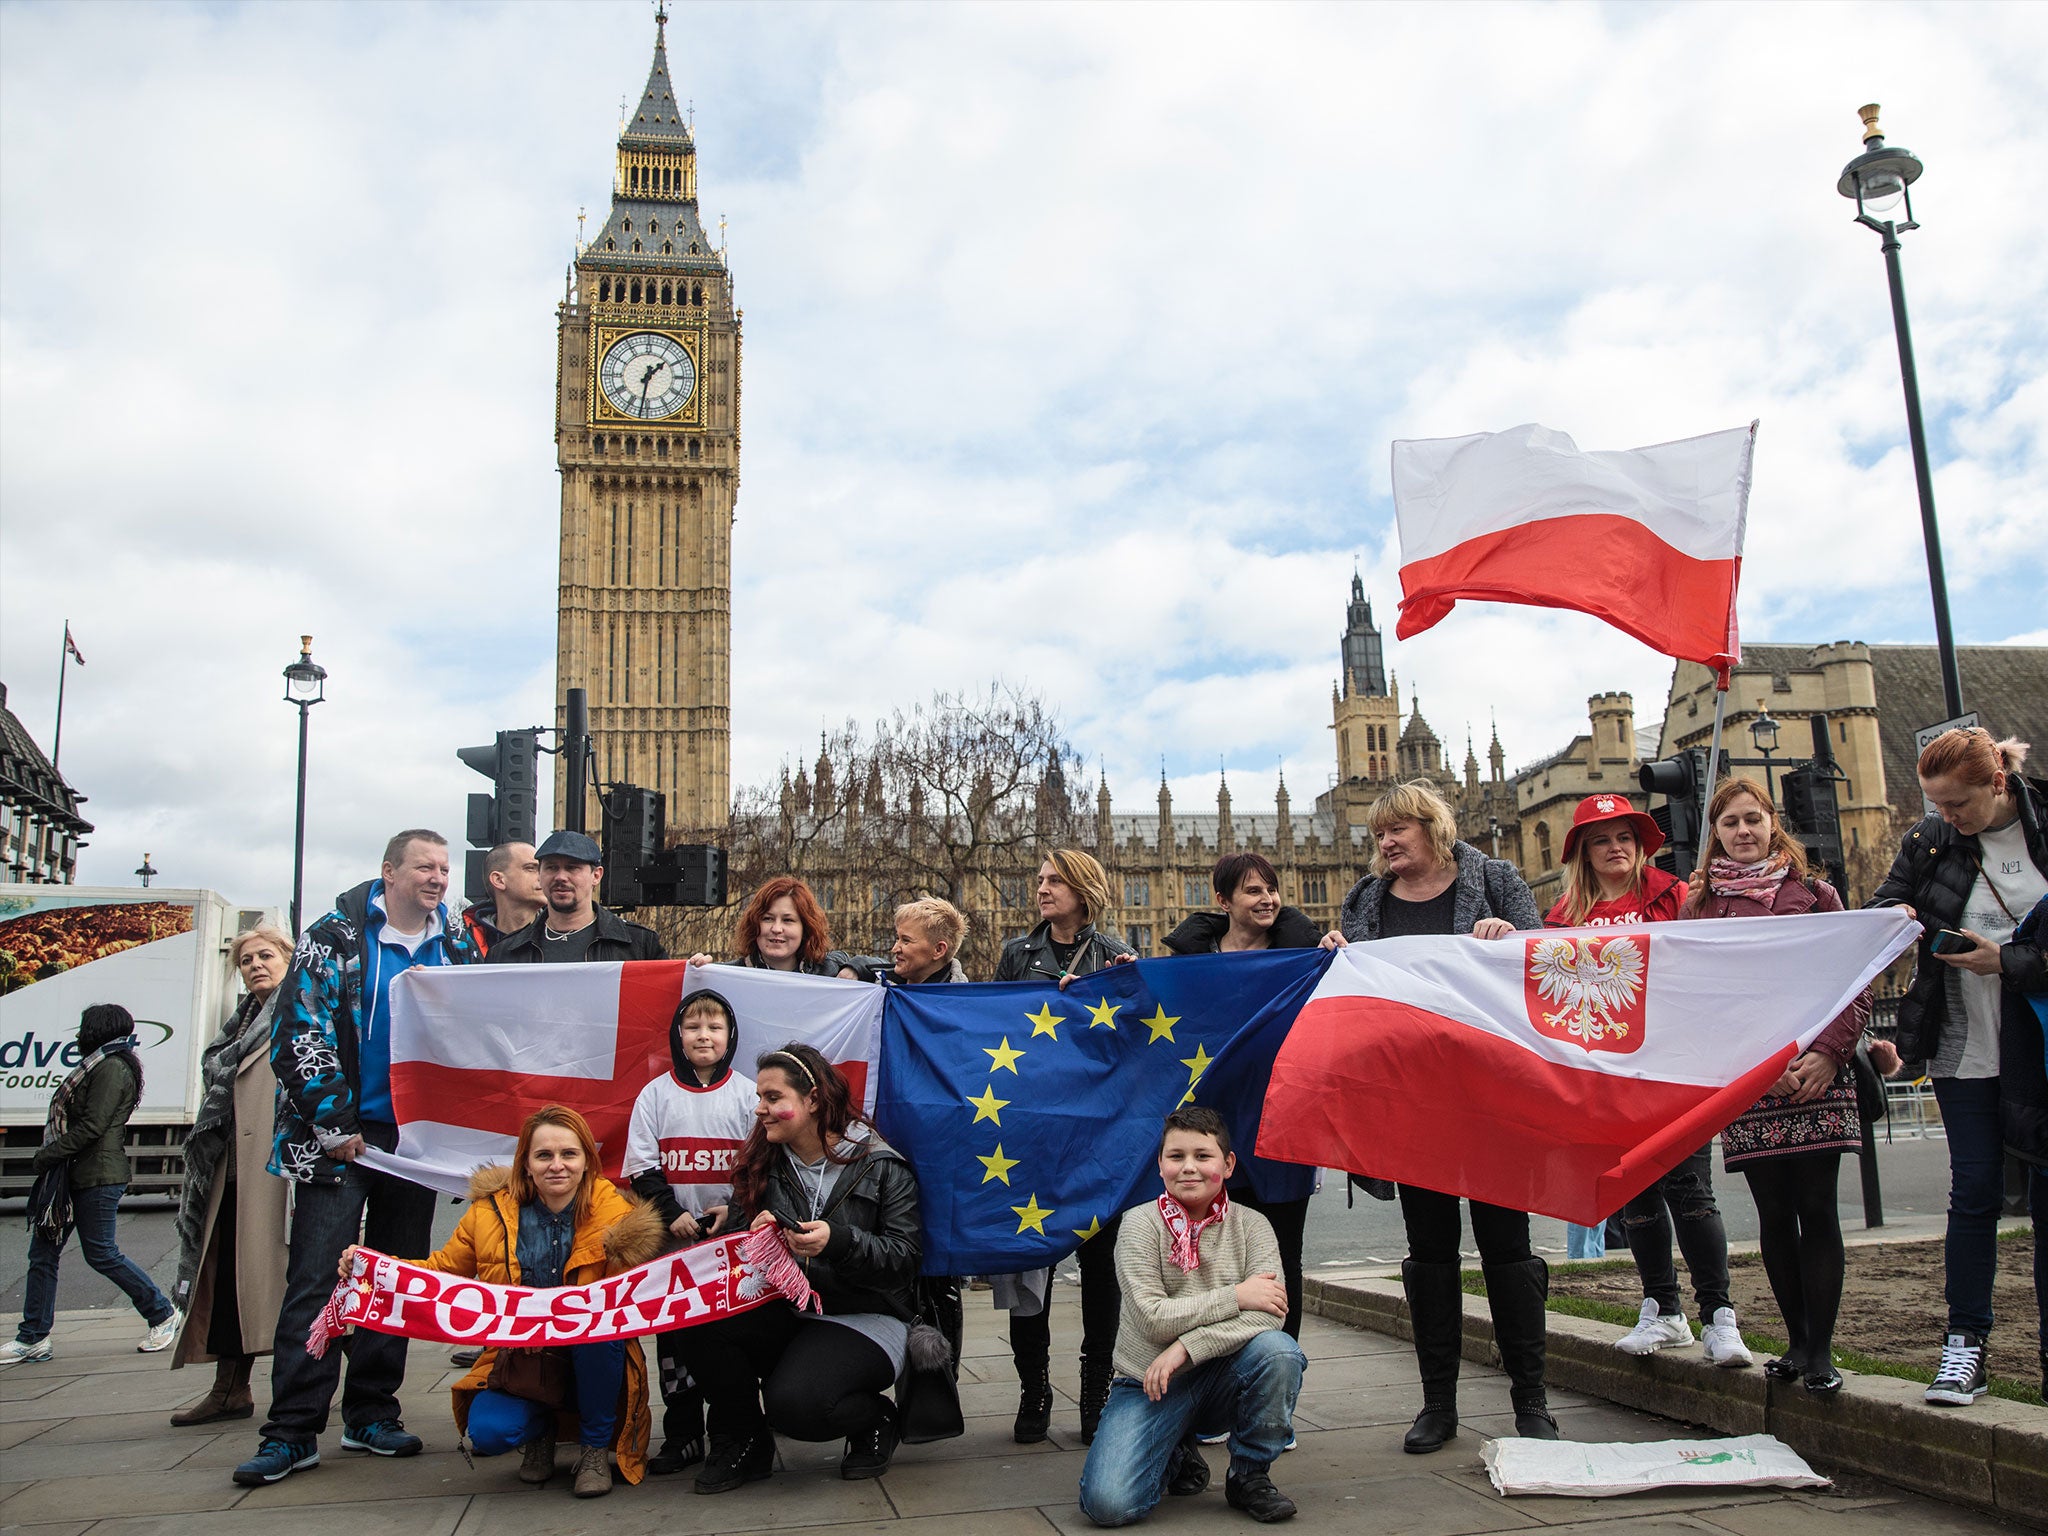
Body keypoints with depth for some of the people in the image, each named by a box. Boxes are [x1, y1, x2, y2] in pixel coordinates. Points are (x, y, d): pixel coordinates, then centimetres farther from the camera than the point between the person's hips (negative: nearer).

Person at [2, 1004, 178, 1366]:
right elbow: (75, 1121, 18)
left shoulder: (112, 1069, -14)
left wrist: (48, 1154, -14)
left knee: (101, 1254, -4)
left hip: (97, 1175, -10)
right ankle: (33, 1338, 12)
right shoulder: (98, 1066, 19)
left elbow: (92, 1126, -20)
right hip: (70, 1174, 10)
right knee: (42, 1251, 7)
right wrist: (50, 1155, 6)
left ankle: (162, 1313, 8)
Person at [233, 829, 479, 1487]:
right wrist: (334, 1124, -14)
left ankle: (371, 1413, 20)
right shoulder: (335, 937, -5)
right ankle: (293, 1431, 1)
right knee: (316, 1278, -5)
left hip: (418, 1136, 4)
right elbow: (298, 1032, -10)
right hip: (339, 1135, -4)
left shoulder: (458, 946, 8)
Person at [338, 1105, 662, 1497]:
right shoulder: (490, 1213, -3)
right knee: (487, 1432, -27)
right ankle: (540, 1427, 15)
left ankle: (595, 1447, -7)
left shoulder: (615, 1214, -10)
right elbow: (443, 1270, 8)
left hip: (595, 1367, -1)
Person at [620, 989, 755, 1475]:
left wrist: (735, 1209, -12)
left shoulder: (748, 1093, 2)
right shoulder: (656, 1094, 3)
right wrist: (672, 1215, -10)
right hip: (672, 1237, 1)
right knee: (675, 1333, 5)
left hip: (734, 1235, -1)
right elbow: (641, 1169, 1)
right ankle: (682, 1435, 15)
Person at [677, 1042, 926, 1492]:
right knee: (701, 1326, -23)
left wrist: (838, 1241, -28)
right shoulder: (761, 1163, 8)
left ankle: (874, 1420, 5)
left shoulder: (880, 1165, -7)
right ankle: (742, 1443, 3)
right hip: (784, 1311, 5)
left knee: (791, 1402, -31)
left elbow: (904, 1254, -14)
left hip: (866, 1317, -5)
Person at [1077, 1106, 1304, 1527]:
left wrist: (1186, 1347, -24)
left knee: (1278, 1350, -30)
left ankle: (1250, 1474, -4)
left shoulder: (1252, 1226, -1)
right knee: (1108, 1503, -23)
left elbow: (1268, 1315, -16)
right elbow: (1153, 1319, -16)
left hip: (1223, 1379, 2)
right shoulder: (1140, 1225, -6)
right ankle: (1177, 1456, 13)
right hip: (1150, 1383, -1)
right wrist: (1236, 1296, -18)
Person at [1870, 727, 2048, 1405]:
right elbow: (1884, 906, 9)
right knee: (1975, 1190, 2)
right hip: (1965, 1044, 1)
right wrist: (1893, 915, -12)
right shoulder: (1929, 841, 3)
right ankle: (1966, 1343, 8)